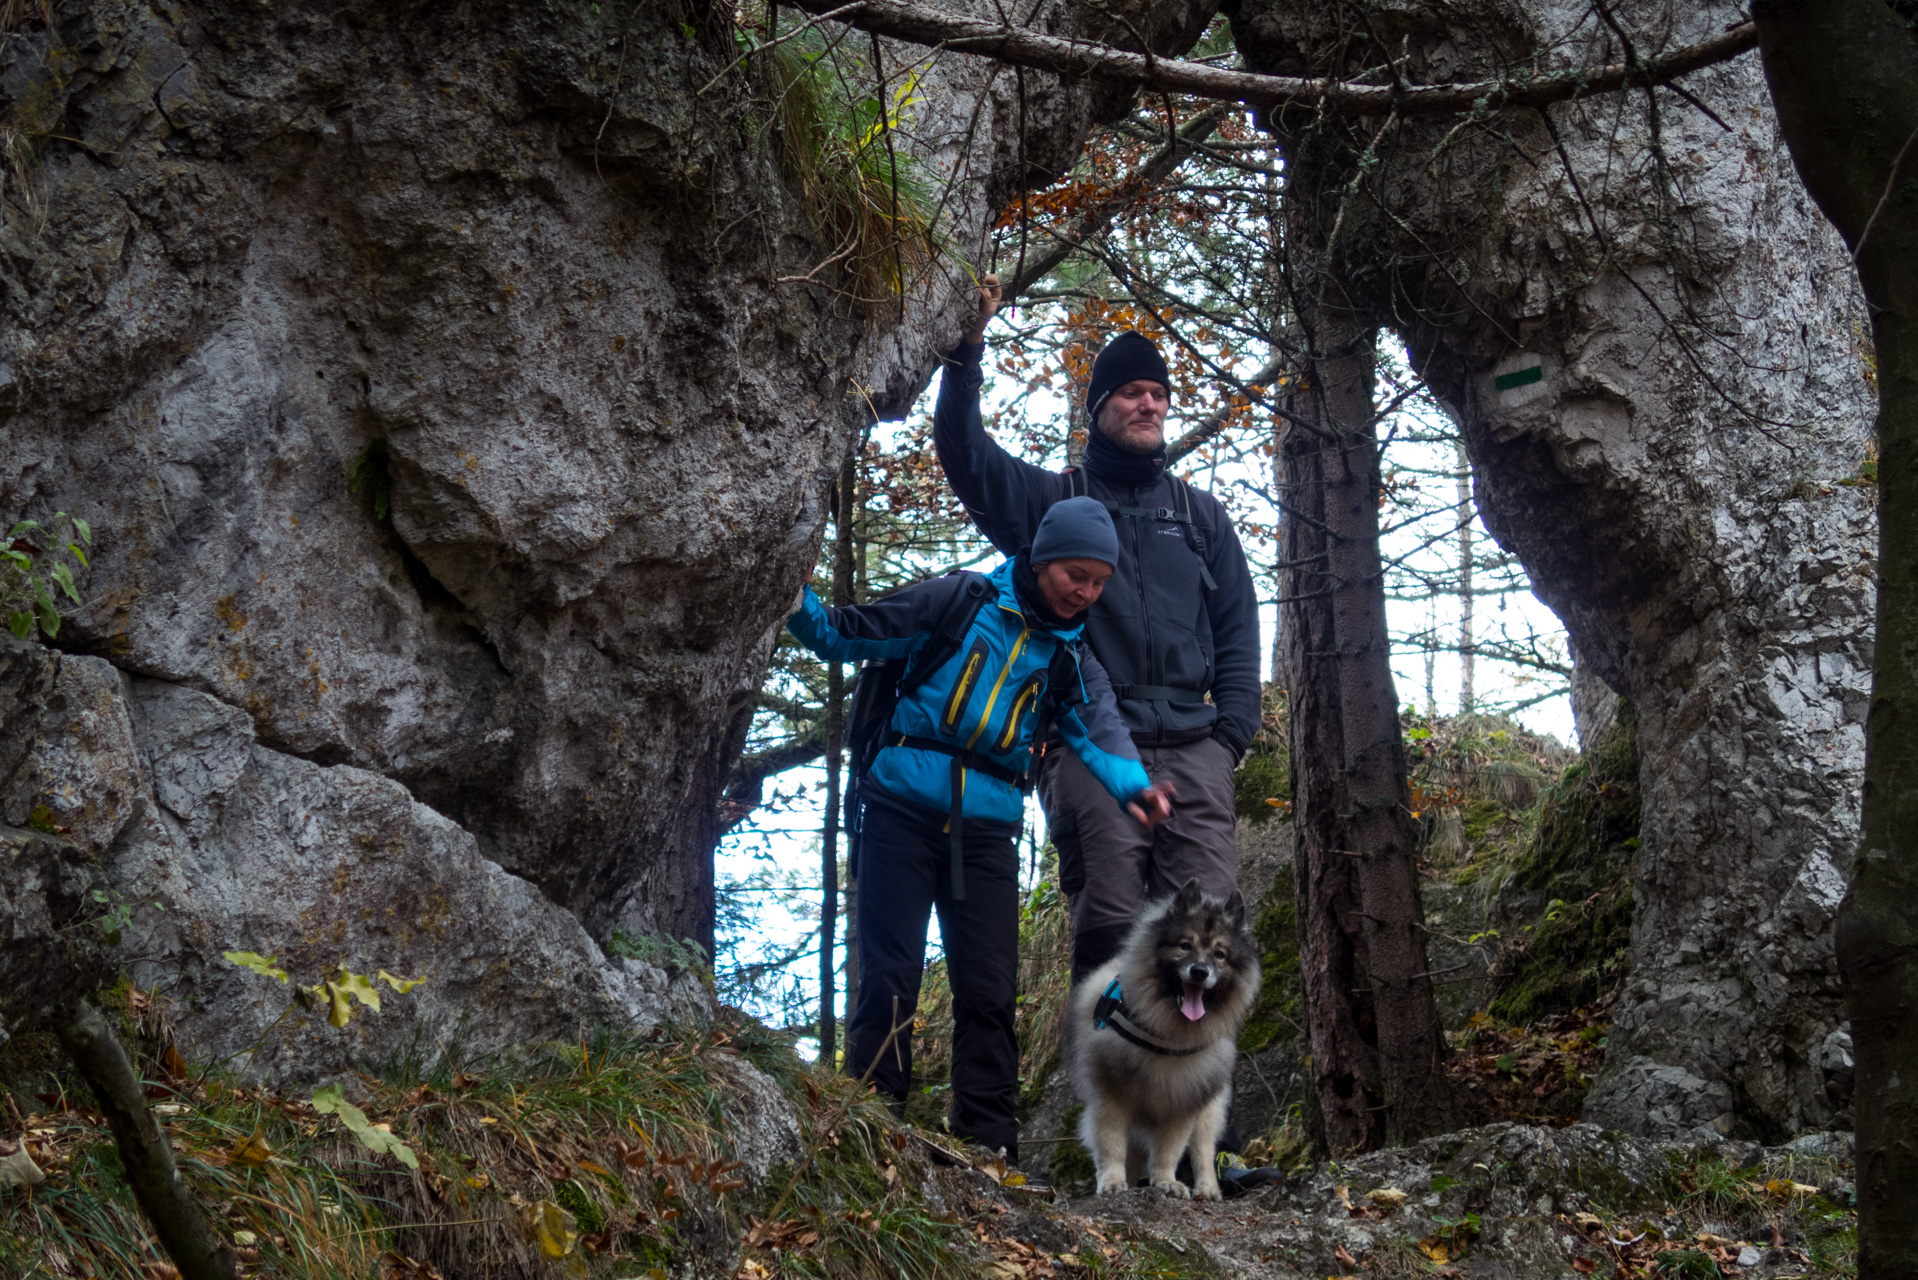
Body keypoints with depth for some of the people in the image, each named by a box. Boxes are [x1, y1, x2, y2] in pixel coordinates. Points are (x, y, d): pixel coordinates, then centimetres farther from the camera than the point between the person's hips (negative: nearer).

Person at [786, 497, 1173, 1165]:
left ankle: (988, 1151, 7)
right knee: (888, 981, -4)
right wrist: (798, 602, -17)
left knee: (989, 994, 2)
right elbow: (844, 635, 4)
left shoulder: (1070, 658, 13)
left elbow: (1099, 724, -6)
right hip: (904, 808, -4)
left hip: (987, 829, 4)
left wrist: (1130, 784, -28)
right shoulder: (962, 600, 2)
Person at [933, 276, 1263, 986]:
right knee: (1110, 928, -10)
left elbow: (1237, 627, 18)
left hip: (1193, 748, 2)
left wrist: (1233, 728, 4)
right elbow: (963, 449, 1)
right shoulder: (1051, 499, 16)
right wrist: (968, 346, -10)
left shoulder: (1200, 514, 23)